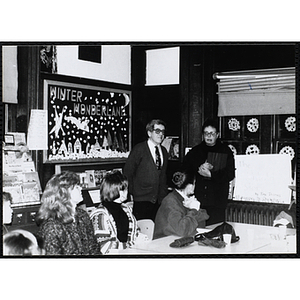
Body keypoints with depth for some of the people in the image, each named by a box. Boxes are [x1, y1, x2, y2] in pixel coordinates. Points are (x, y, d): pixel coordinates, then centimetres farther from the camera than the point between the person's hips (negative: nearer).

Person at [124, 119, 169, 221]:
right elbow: (127, 172, -3)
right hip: (142, 199, -5)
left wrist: (164, 193, 12)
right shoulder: (139, 149, -3)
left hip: (160, 200, 5)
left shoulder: (164, 151, 14)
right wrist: (131, 193, -6)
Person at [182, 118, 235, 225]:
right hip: (196, 200, 2)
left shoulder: (225, 152, 7)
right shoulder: (194, 151, 14)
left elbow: (230, 174, -3)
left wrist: (211, 174, -13)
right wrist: (198, 170, -12)